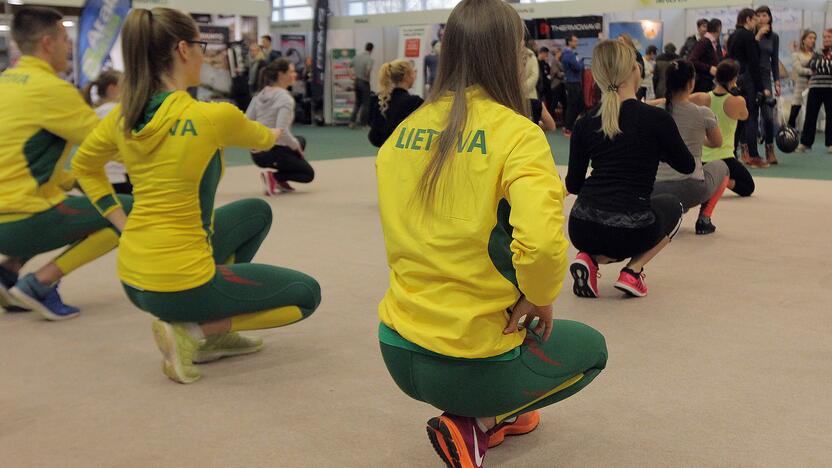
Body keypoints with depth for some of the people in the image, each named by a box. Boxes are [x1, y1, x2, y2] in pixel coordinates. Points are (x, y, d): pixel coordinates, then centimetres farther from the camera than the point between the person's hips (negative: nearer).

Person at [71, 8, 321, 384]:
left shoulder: (125, 116, 1)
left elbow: (84, 166, 18)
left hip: (132, 279, 8)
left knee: (256, 212, 25)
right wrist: (275, 133, 30)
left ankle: (217, 335, 22)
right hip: (180, 285, -7)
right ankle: (192, 332, -1)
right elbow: (263, 139, 6)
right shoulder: (213, 116, -17)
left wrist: (122, 223, 16)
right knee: (306, 294, 11)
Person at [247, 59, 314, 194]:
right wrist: (296, 147, -6)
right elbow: (281, 132, -25)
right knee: (308, 174, 17)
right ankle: (274, 176, -8)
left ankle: (280, 180, 16)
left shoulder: (261, 94, 7)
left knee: (301, 140, 32)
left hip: (256, 153, 7)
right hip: (274, 152, -7)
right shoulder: (286, 98, -16)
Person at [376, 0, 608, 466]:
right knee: (591, 347, 23)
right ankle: (475, 424, 6)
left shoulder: (403, 134, 3)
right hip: (473, 365, -6)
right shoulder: (517, 133, -16)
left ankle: (497, 415, 28)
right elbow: (542, 243, -29)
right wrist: (541, 298, -8)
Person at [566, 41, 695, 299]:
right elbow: (687, 166, 11)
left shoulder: (585, 123, 5)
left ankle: (590, 259, 6)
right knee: (672, 206, 31)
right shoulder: (657, 118, -4)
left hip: (582, 229, 4)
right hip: (630, 231, -4)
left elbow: (573, 185, 12)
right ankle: (632, 272, 9)